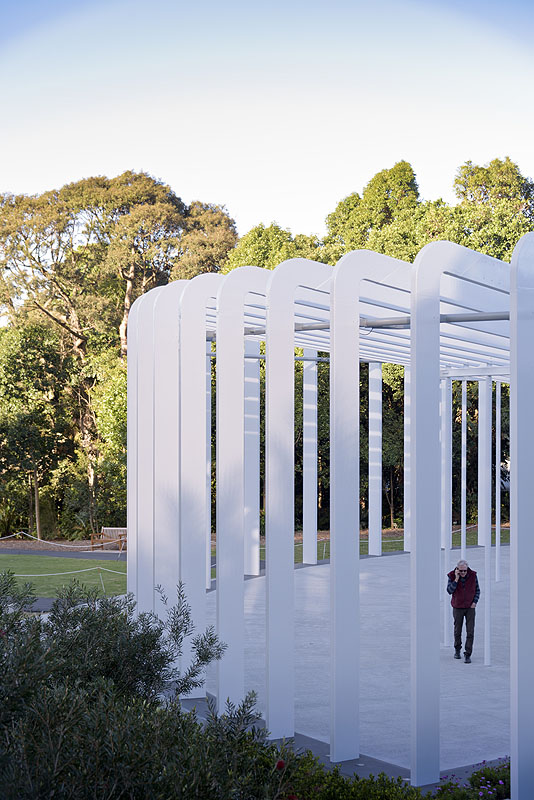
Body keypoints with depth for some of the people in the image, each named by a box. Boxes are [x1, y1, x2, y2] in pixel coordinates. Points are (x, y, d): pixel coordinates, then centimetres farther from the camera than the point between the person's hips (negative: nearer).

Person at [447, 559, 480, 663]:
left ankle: (468, 654, -2)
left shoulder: (473, 575, -8)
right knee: (457, 630, 11)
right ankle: (457, 650, 33)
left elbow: (477, 590, 4)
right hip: (458, 608, 0)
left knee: (470, 632, -7)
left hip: (470, 608, 0)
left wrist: (475, 602, -7)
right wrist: (456, 579, -26)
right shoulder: (452, 576, -11)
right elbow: (449, 591, -18)